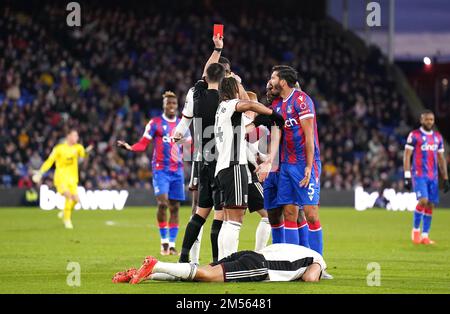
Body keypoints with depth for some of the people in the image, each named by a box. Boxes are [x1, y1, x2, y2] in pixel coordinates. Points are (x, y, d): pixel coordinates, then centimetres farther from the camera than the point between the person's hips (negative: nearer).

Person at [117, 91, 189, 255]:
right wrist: (129, 147, -19)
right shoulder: (155, 123, 0)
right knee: (162, 203, -18)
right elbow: (143, 144, -2)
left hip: (177, 171, 4)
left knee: (174, 207, 2)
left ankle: (172, 245, 8)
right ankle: (164, 241, -3)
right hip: (161, 169, -4)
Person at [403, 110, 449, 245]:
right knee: (423, 201, -20)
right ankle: (415, 229, 0)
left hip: (433, 177, 5)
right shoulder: (414, 135, -3)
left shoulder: (438, 137, 13)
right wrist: (407, 177, -12)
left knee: (431, 205, 1)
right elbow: (407, 156, -5)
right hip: (418, 175, -5)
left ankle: (425, 236, 7)